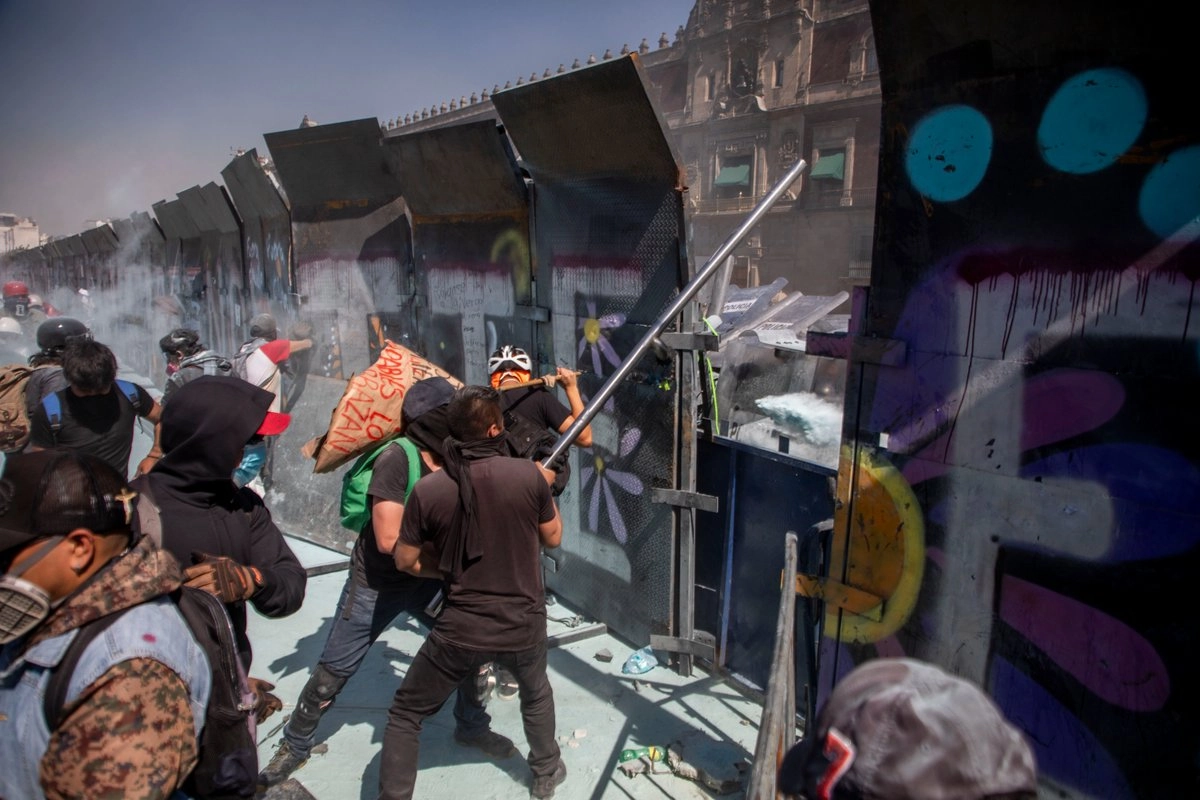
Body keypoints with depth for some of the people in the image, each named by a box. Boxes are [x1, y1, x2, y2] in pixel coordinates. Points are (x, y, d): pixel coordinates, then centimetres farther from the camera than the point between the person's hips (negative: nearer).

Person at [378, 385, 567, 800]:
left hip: (460, 630, -2)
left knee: (405, 714, 20)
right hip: (524, 624, 2)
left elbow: (405, 560, -1)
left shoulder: (428, 489, -14)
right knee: (536, 692, 34)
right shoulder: (529, 474, -14)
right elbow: (553, 538, 2)